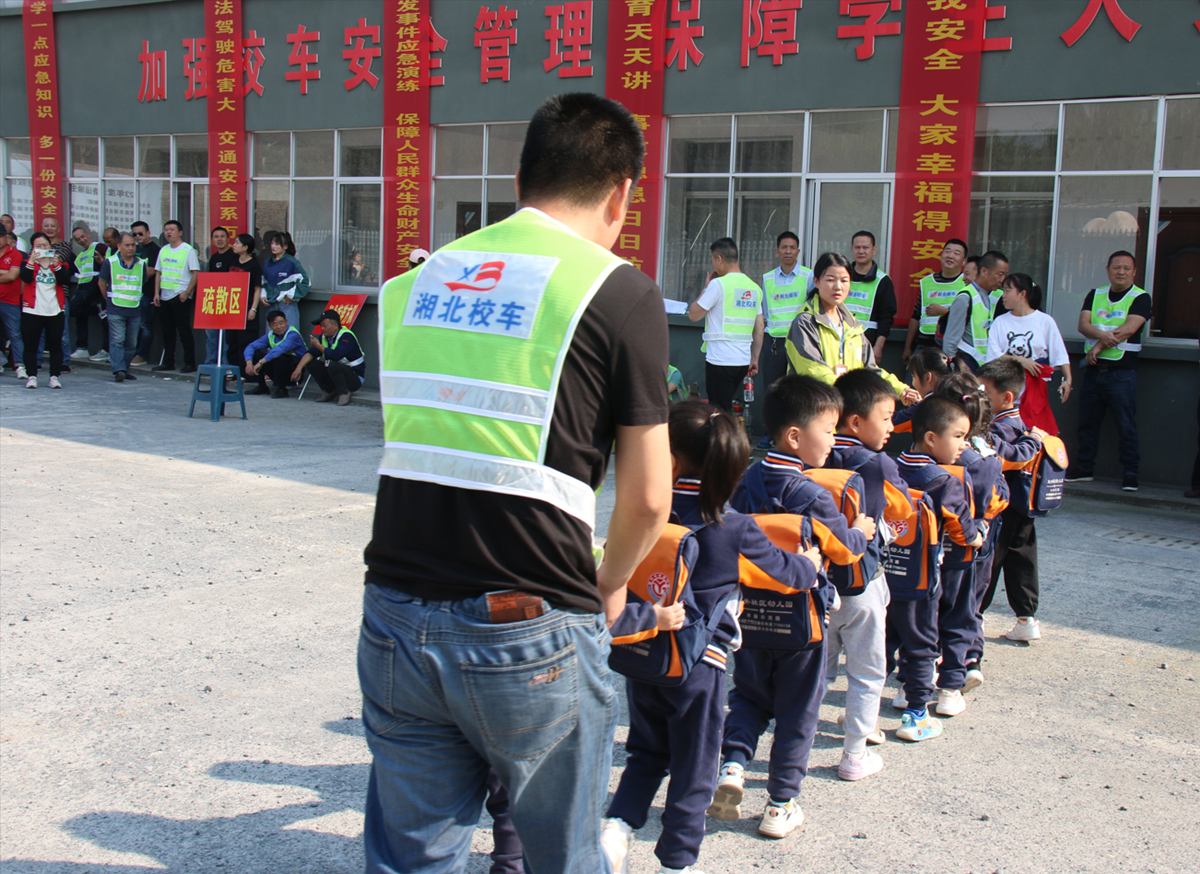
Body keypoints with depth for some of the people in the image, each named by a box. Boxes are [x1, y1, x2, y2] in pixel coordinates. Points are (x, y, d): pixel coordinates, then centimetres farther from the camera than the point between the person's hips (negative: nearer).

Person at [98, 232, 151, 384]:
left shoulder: (141, 264, 7)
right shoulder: (110, 262, 0)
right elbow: (102, 283, 9)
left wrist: (132, 297, 14)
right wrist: (110, 299, 12)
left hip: (135, 309, 3)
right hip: (116, 309, -3)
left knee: (131, 343, 6)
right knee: (117, 340, -11)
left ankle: (125, 370, 16)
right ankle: (118, 370, -16)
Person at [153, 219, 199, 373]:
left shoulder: (188, 251, -6)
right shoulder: (163, 250, 14)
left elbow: (195, 273, -10)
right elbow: (158, 273, 17)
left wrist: (186, 292, -18)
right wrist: (156, 293, 8)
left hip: (180, 296, -6)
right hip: (164, 296, 6)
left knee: (184, 330, -5)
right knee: (167, 331, 10)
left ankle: (189, 363, -1)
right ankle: (168, 362, 17)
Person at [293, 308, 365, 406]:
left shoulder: (346, 336, -21)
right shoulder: (324, 337, 4)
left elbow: (335, 355, -35)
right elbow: (311, 353, -1)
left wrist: (319, 346, -20)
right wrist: (299, 368, -15)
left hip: (354, 378, -8)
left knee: (333, 366, -36)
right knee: (311, 363, -6)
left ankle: (344, 393, -14)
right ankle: (330, 391, 3)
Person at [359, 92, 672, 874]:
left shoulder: (414, 282, 12)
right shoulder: (618, 292, -4)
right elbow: (647, 499, -2)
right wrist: (608, 585, 18)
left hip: (396, 617, 5)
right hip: (531, 633, -4)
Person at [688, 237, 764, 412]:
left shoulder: (718, 284, -10)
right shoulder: (755, 288, 11)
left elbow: (694, 315, -4)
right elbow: (759, 328, 13)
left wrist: (706, 288, 7)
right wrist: (754, 359, 18)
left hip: (720, 360, -7)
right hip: (743, 361, 7)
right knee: (727, 408, 16)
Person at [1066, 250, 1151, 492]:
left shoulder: (1141, 298, -1)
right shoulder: (1095, 295, 12)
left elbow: (1129, 329, -14)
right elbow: (1083, 324, -1)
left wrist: (1099, 346, -16)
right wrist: (1102, 335, -21)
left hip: (1122, 372, -4)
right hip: (1093, 370, 4)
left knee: (1126, 425, -5)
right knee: (1087, 422, 10)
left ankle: (1130, 474, 1)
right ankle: (1083, 469, 21)